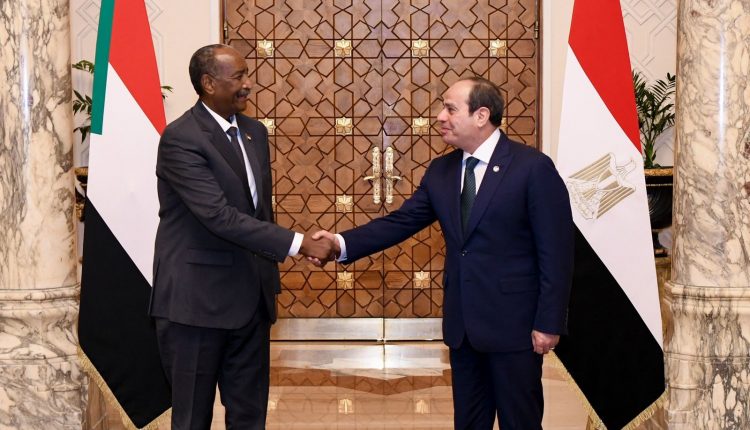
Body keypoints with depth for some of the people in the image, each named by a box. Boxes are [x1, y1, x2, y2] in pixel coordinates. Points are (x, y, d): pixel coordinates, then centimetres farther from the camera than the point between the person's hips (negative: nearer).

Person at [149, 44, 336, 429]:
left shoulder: (254, 132, 10)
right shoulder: (180, 138, -16)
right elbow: (220, 216, -24)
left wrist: (269, 281, 16)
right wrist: (298, 244, -25)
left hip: (251, 298, 7)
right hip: (197, 300, -7)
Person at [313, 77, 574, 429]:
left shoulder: (533, 168, -11)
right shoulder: (441, 171, 8)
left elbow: (556, 251, -12)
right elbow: (401, 222, 3)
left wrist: (548, 323, -15)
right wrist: (343, 243, -11)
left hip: (513, 323, -6)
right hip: (461, 323, 6)